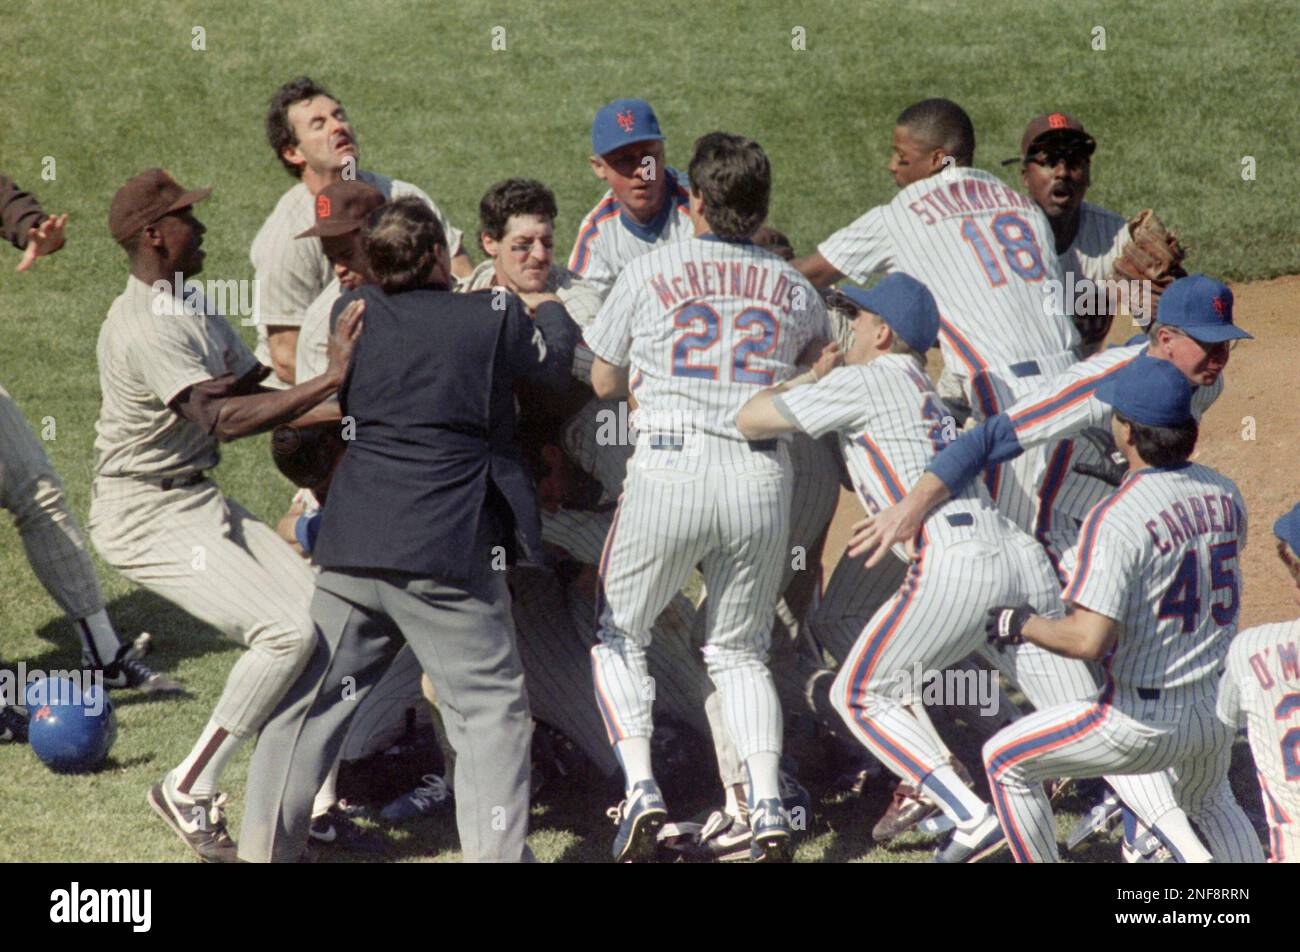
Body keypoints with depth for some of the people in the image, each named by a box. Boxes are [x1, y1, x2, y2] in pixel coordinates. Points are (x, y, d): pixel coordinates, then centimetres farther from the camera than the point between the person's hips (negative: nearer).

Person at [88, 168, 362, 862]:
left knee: (318, 612, 3)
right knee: (286, 630, -19)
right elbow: (221, 419, -35)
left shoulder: (189, 303, 10)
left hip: (198, 501, 10)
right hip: (147, 517, -10)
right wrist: (333, 379, -39)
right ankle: (189, 792, -7)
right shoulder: (145, 328, -24)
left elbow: (249, 386, 8)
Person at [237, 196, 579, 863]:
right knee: (490, 707, 4)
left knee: (311, 701, 12)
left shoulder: (353, 313, 4)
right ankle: (494, 849, -3)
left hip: (351, 548, 4)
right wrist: (548, 303, 34)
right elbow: (556, 362, 14)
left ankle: (264, 846, 16)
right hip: (451, 553, -4)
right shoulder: (496, 319, -5)